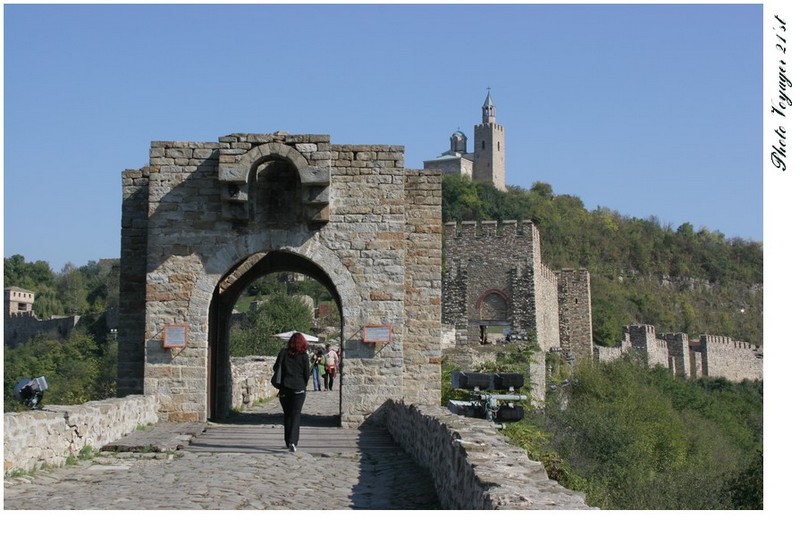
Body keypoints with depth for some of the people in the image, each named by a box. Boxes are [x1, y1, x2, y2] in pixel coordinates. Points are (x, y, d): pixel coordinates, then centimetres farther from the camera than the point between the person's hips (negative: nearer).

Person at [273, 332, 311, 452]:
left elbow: (275, 368, 2)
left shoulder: (283, 352, 0)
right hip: (299, 389, -2)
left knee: (287, 415, 14)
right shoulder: (304, 355, -3)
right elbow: (307, 373, -1)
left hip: (284, 388, 2)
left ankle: (288, 441, 19)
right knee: (295, 415, -2)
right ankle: (292, 441, -17)